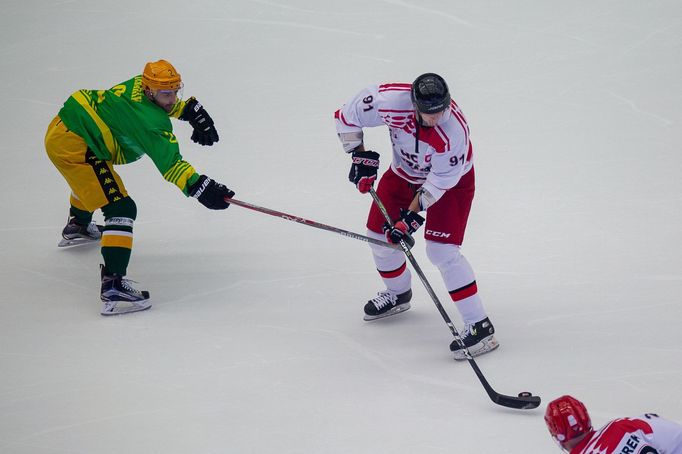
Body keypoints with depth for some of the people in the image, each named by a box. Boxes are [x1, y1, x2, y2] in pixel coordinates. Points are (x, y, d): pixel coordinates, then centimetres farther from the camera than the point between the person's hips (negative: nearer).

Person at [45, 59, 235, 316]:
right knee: (120, 209, -16)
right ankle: (113, 285, -27)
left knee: (92, 174, 42)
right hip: (73, 147, -11)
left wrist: (190, 109, 14)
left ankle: (77, 226, 71)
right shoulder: (151, 121, -22)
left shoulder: (139, 84, 3)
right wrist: (199, 187, -38)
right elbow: (169, 162, -30)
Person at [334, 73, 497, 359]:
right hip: (405, 171, 5)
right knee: (379, 235, 11)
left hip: (451, 179, -5)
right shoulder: (391, 101, -31)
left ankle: (479, 325, -12)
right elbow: (348, 115, -13)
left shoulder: (454, 131, -38)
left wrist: (412, 214, -27)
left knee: (441, 250, -17)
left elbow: (440, 181, -27)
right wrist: (360, 155, -14)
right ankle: (398, 294, 41)